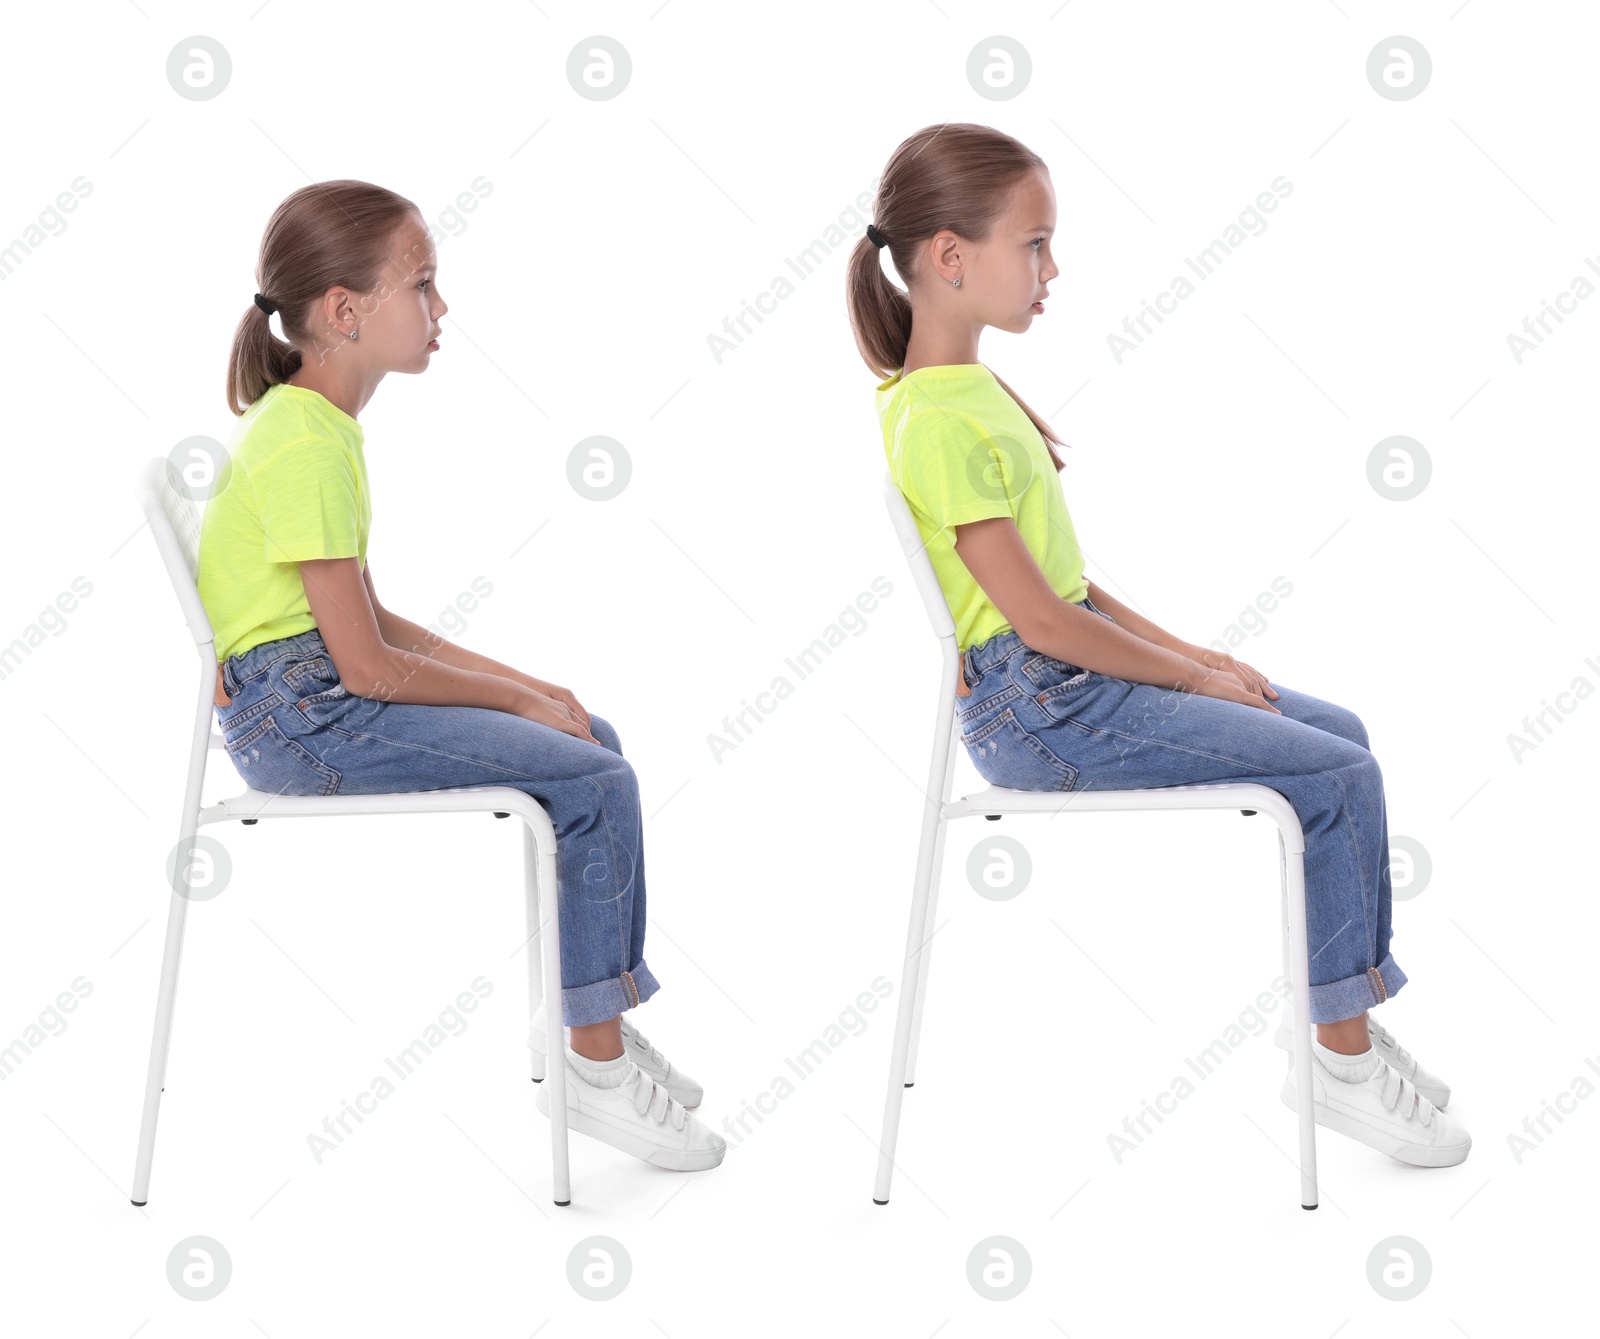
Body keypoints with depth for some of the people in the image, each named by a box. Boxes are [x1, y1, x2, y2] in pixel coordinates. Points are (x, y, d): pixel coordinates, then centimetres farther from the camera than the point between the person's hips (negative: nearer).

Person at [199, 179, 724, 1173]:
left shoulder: (312, 423, 13)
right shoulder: (307, 447, -19)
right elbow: (369, 665, -21)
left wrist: (519, 685, 8)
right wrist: (519, 699, -9)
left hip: (317, 693, 10)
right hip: (303, 720, -10)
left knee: (597, 744, 10)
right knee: (595, 783, -14)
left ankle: (591, 1011, 14)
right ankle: (596, 1067, -4)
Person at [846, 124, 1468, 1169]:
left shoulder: (969, 388, 11)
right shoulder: (940, 424, -21)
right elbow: (1040, 619, -21)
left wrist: (1183, 650, 7)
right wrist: (1194, 677, -10)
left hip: (1077, 672, 10)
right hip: (1038, 710, -10)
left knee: (1340, 733, 11)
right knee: (1337, 777, -11)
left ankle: (1344, 1008, 16)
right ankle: (1342, 1062, 0)